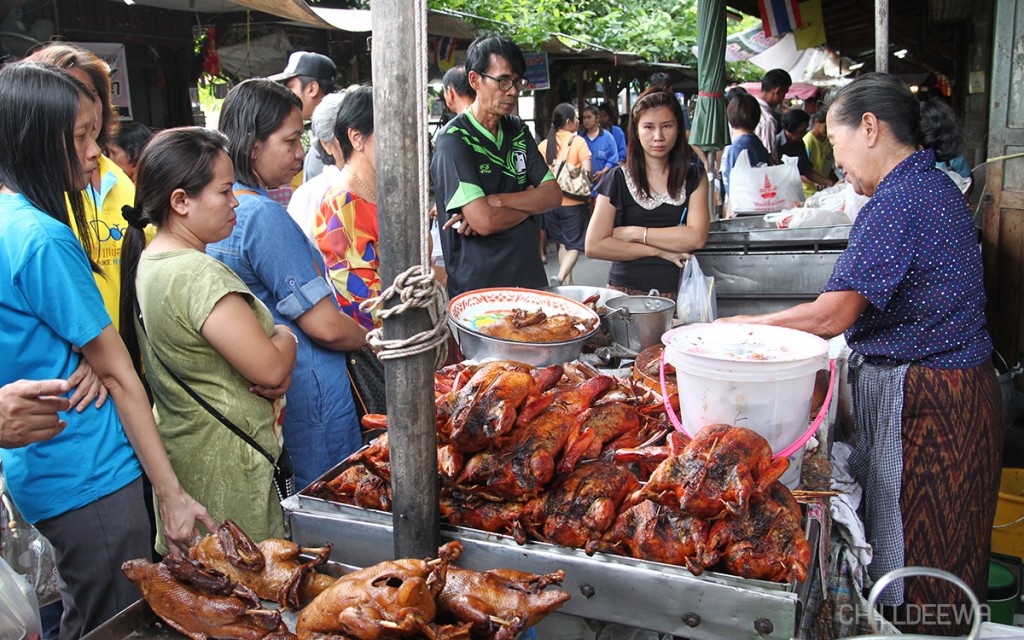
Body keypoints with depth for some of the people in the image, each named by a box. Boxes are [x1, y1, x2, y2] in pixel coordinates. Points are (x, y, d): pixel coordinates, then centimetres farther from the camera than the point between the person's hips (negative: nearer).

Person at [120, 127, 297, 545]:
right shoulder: (199, 275, -24)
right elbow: (271, 369, -22)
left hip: (180, 452, 10)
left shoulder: (148, 263, 7)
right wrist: (285, 337, -1)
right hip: (224, 468, -10)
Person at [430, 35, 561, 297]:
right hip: (477, 288, -6)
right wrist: (530, 202, -4)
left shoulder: (517, 130, 10)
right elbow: (484, 222, -22)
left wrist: (496, 201, -15)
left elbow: (554, 194, 1)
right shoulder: (454, 140, -12)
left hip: (529, 275, 6)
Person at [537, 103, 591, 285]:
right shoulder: (578, 141, -7)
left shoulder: (543, 144, 4)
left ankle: (568, 281, 22)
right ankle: (560, 277, -21)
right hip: (573, 202, -4)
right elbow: (587, 171, -14)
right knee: (574, 245, 1)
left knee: (562, 243, 19)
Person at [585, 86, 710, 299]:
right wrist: (659, 250, -6)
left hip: (679, 292, 1)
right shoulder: (618, 179, 4)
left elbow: (696, 237, -5)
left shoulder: (694, 176, 9)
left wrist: (634, 233, -6)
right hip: (626, 293, -1)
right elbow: (594, 246, -5)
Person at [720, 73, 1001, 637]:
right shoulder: (932, 184, 13)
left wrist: (748, 325, -10)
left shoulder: (898, 199, -19)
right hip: (957, 388, 10)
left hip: (920, 401, -10)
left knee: (908, 559, 3)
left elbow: (833, 315, -23)